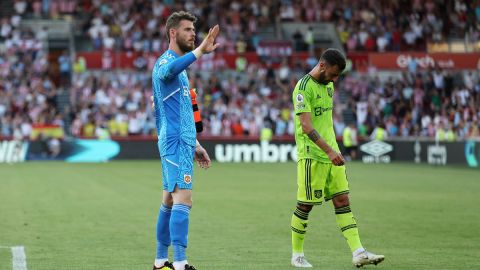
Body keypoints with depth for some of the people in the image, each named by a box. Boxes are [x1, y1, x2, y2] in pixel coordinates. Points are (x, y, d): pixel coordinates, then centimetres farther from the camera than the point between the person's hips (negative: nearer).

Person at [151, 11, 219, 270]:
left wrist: (194, 144, 29)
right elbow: (167, 71, -38)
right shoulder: (165, 62, -10)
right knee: (183, 199, -17)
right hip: (175, 142, -10)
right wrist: (200, 51, -51)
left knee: (169, 200, 12)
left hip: (183, 141, 10)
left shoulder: (179, 66, 22)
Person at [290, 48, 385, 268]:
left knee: (342, 201, 1)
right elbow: (306, 126, -23)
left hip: (331, 153, 8)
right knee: (305, 205, -1)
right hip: (311, 155, -8)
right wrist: (329, 151, -29)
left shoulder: (328, 85, 12)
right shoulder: (303, 88, -15)